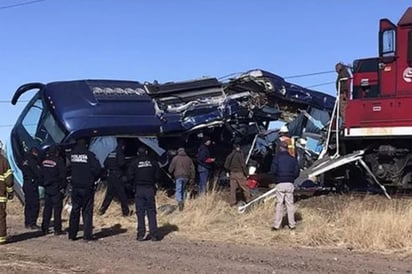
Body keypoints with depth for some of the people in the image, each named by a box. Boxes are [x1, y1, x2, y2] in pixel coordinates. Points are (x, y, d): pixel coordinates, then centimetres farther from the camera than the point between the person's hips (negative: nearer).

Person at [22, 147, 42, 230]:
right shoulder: (32, 160, -13)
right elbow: (38, 172, -16)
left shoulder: (25, 160, 15)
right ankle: (32, 223, -8)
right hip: (32, 185, -9)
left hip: (26, 184, 9)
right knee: (35, 205, -6)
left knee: (28, 204, 15)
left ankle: (27, 223, 19)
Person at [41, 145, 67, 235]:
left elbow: (41, 174, 13)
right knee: (57, 208, -2)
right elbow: (62, 175, -13)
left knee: (47, 208, 11)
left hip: (47, 188, 6)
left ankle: (45, 228, 12)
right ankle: (57, 229, -1)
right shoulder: (59, 161, -12)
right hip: (56, 189, -6)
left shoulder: (44, 161, 7)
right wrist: (63, 187, -6)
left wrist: (44, 184, 18)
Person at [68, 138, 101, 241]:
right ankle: (87, 235, -1)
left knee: (75, 210, 12)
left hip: (75, 187, 3)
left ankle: (72, 234, 14)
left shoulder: (71, 155, 2)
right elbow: (97, 168, -14)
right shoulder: (89, 155, -10)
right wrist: (93, 178, 1)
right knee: (87, 211, 2)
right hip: (87, 187, -3)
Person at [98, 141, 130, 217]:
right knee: (122, 194, -3)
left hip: (109, 176, 7)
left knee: (109, 194, 15)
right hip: (117, 176, -7)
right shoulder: (120, 153, -9)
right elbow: (121, 163, -21)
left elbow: (105, 164, 14)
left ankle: (102, 210, 13)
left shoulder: (110, 154, 14)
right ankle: (126, 212, -1)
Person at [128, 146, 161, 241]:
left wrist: (135, 184, 12)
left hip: (139, 189, -1)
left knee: (140, 212, 4)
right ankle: (154, 234, 0)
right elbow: (157, 176, 3)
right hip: (150, 189, 1)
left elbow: (130, 176, -5)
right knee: (151, 212, 4)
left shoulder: (134, 163, -1)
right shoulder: (153, 162, 3)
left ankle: (141, 234, 2)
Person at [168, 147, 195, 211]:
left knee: (178, 190, -8)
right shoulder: (188, 159, 12)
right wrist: (192, 178, 15)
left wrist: (171, 172, 23)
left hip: (178, 176, -4)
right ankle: (183, 201, 17)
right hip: (186, 176, 4)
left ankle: (179, 201, -29)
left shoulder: (175, 158, 1)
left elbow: (171, 168, 1)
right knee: (184, 189, 18)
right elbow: (192, 168, 12)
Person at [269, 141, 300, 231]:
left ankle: (276, 225, 2)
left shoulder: (277, 157, -3)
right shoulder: (293, 159, 5)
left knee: (279, 204, 2)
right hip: (290, 184, 2)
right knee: (290, 204, 8)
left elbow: (273, 171, -8)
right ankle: (292, 224, 10)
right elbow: (297, 173, 2)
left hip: (280, 184, -2)